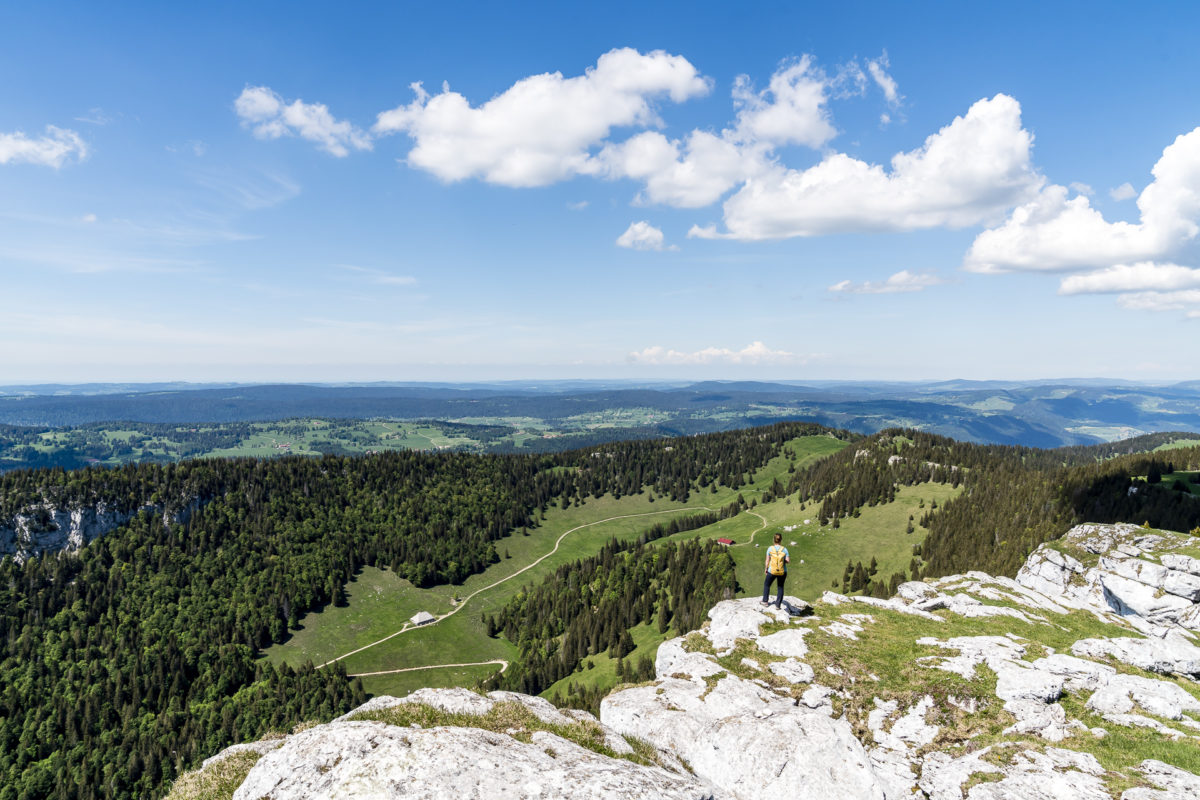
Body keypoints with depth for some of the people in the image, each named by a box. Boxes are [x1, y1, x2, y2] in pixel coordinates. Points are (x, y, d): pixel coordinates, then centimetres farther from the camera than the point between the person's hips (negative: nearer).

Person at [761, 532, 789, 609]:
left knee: (766, 584, 25)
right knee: (780, 587, 20)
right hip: (782, 572, 1)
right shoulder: (784, 549, -10)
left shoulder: (770, 549, -11)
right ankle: (778, 605, 20)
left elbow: (767, 560, -8)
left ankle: (765, 601, 30)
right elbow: (787, 561, -11)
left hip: (772, 571, 0)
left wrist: (766, 569, 7)